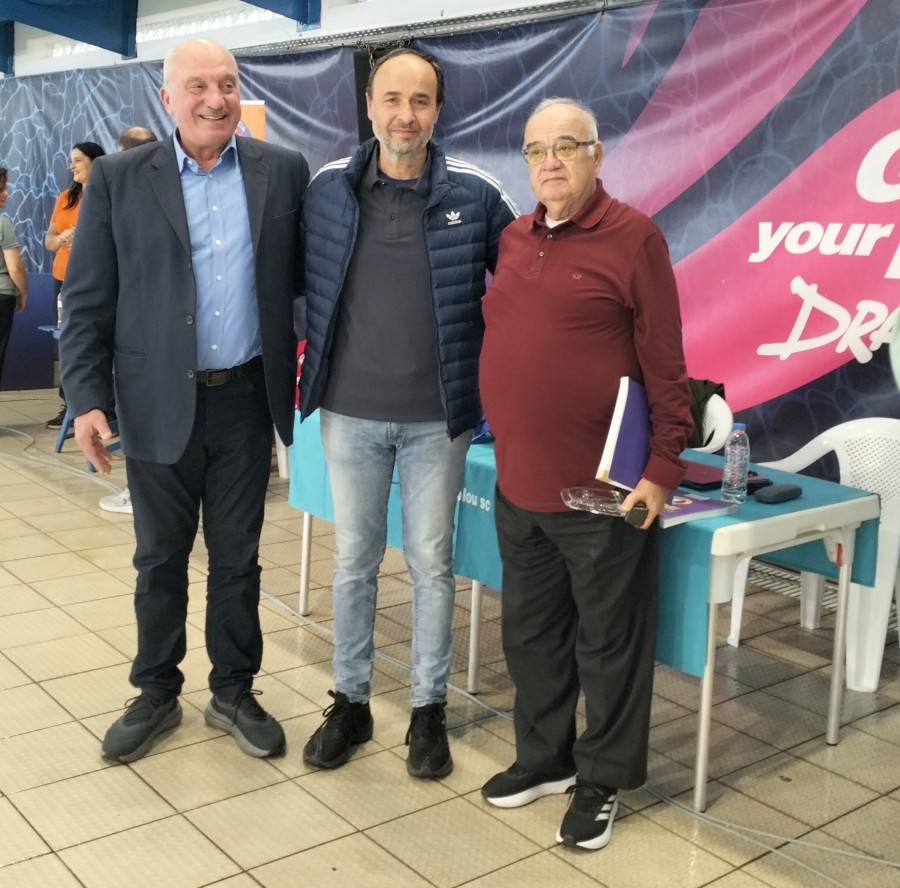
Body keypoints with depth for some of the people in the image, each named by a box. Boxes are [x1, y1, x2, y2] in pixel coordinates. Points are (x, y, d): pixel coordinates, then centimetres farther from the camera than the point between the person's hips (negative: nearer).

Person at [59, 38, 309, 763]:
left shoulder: (283, 172, 2)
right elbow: (88, 300, -1)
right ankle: (156, 696, 30)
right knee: (160, 558, 12)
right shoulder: (119, 180, -1)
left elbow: (305, 276, 5)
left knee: (237, 557, 11)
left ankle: (234, 692, 29)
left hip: (245, 398, 1)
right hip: (159, 402, 0)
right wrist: (87, 398, -8)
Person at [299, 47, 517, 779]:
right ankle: (350, 701, 27)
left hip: (438, 417, -1)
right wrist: (315, 365, 3)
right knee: (353, 561, 12)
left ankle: (429, 710, 24)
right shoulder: (328, 189, -1)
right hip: (350, 412, 2)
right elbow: (301, 281, 8)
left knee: (432, 563, 9)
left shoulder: (474, 195, -5)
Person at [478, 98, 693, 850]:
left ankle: (602, 780, 26)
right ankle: (544, 757, 37)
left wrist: (663, 468, -13)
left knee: (608, 640, 8)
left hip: (602, 488, -6)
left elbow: (664, 364, -10)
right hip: (518, 483, 6)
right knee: (531, 631, 18)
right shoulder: (513, 239, 10)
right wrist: (505, 438, 11)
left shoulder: (632, 237, -8)